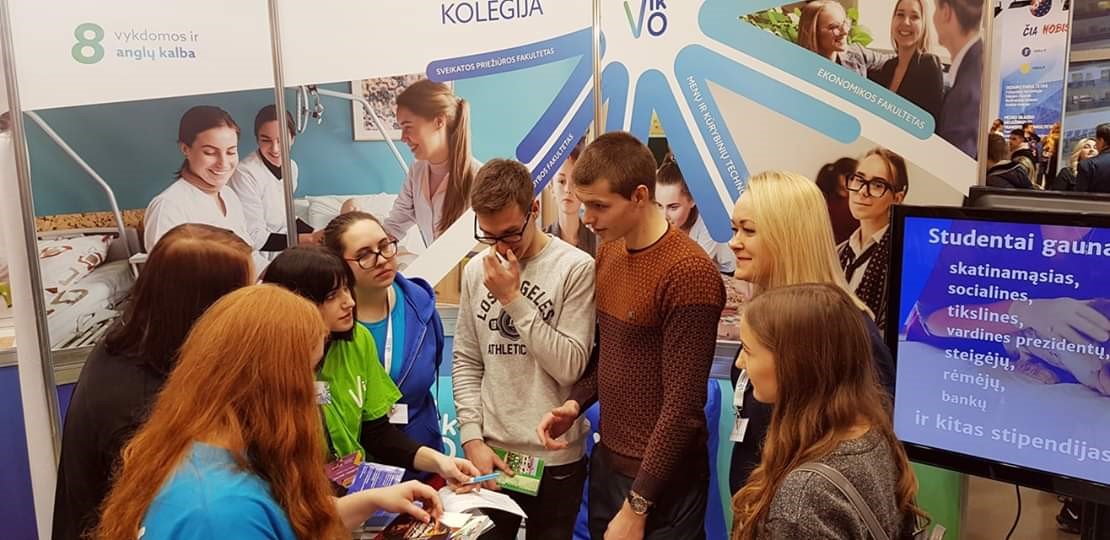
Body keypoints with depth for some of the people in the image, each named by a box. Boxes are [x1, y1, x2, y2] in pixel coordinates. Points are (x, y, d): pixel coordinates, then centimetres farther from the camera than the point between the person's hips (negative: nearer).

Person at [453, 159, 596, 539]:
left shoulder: (576, 267, -11)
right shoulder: (476, 270, 4)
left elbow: (570, 366, -14)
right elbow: (466, 362, 7)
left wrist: (513, 299, -16)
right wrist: (472, 438, -2)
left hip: (555, 458, -3)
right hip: (489, 454, 4)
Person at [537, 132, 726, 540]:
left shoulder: (688, 274, -22)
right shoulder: (609, 252, 5)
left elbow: (683, 406, -21)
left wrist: (637, 505, -17)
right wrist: (576, 402, -2)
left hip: (660, 480, -8)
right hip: (607, 460, 8)